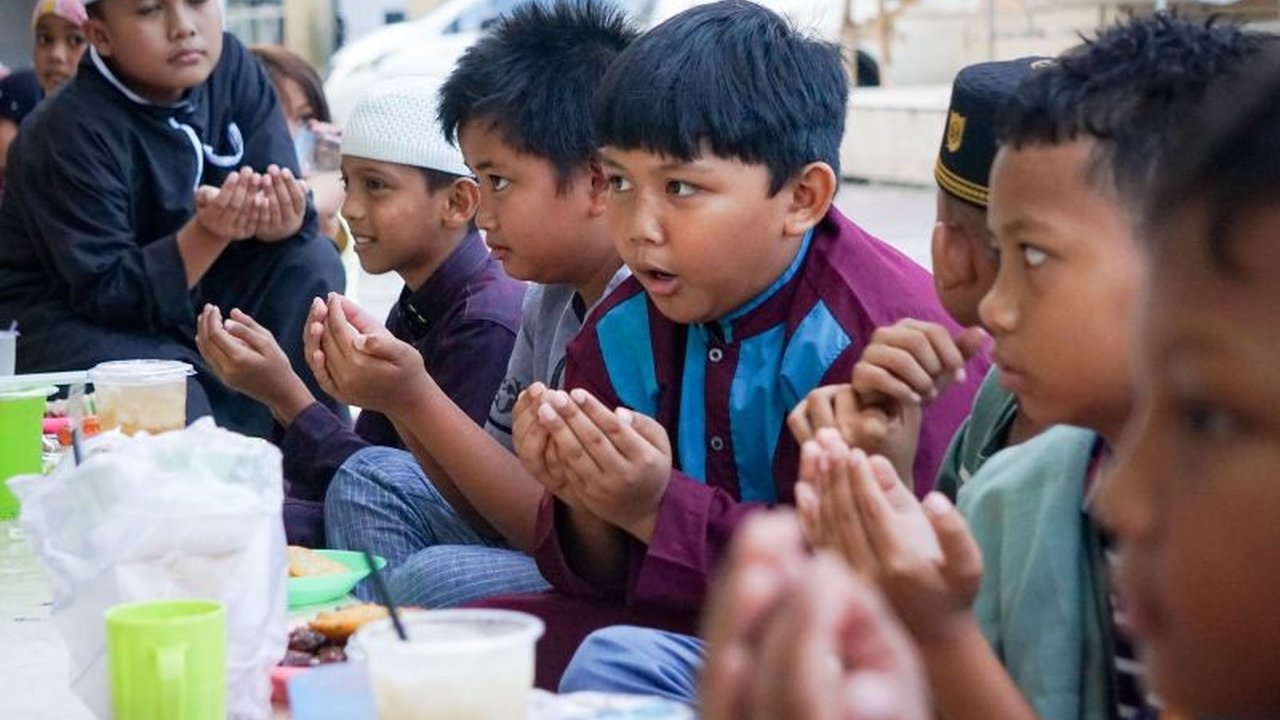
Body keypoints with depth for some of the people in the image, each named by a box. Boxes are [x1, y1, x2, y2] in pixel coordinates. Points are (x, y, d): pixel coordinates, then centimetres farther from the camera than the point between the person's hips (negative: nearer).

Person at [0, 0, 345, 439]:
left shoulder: (230, 67, -9)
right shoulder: (70, 132, -24)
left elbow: (294, 213, -10)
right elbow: (106, 294, -25)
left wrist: (280, 216, -36)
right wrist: (208, 232, -39)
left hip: (188, 294, 6)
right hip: (80, 323, -6)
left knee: (311, 259, -16)